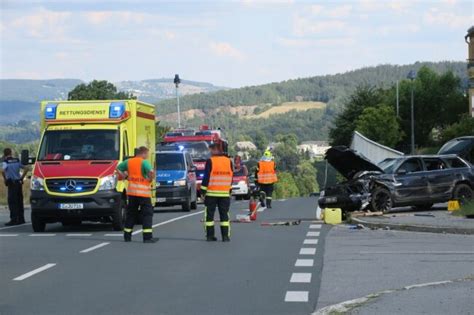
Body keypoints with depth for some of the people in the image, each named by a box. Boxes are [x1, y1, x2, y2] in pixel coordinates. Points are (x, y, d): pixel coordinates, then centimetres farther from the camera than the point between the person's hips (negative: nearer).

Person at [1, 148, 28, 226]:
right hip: (19, 182, 6)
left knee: (12, 202, -4)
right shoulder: (17, 161, 10)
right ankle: (21, 219, 15)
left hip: (11, 183, -6)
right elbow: (26, 169, 9)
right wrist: (21, 178, 13)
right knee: (19, 202, 11)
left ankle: (14, 219, -8)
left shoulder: (5, 162, -7)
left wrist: (5, 179, -10)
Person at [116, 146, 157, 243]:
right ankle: (148, 237, -7)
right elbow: (151, 172, -25)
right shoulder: (144, 162, -10)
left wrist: (125, 177, 16)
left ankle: (127, 236, 16)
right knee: (147, 214, -1)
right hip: (143, 192, -6)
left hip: (131, 191, 6)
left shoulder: (129, 162, 10)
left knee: (131, 213, 15)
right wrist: (150, 179, -7)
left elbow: (118, 169, 19)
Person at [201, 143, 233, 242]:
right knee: (224, 214, 6)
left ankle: (210, 235, 3)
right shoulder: (228, 161, 6)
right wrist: (229, 189, 22)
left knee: (209, 214, 5)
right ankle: (225, 236, 1)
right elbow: (231, 177, 13)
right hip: (225, 193, 3)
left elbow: (206, 176, -11)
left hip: (211, 193, -3)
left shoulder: (210, 161, -9)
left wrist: (203, 190, -6)